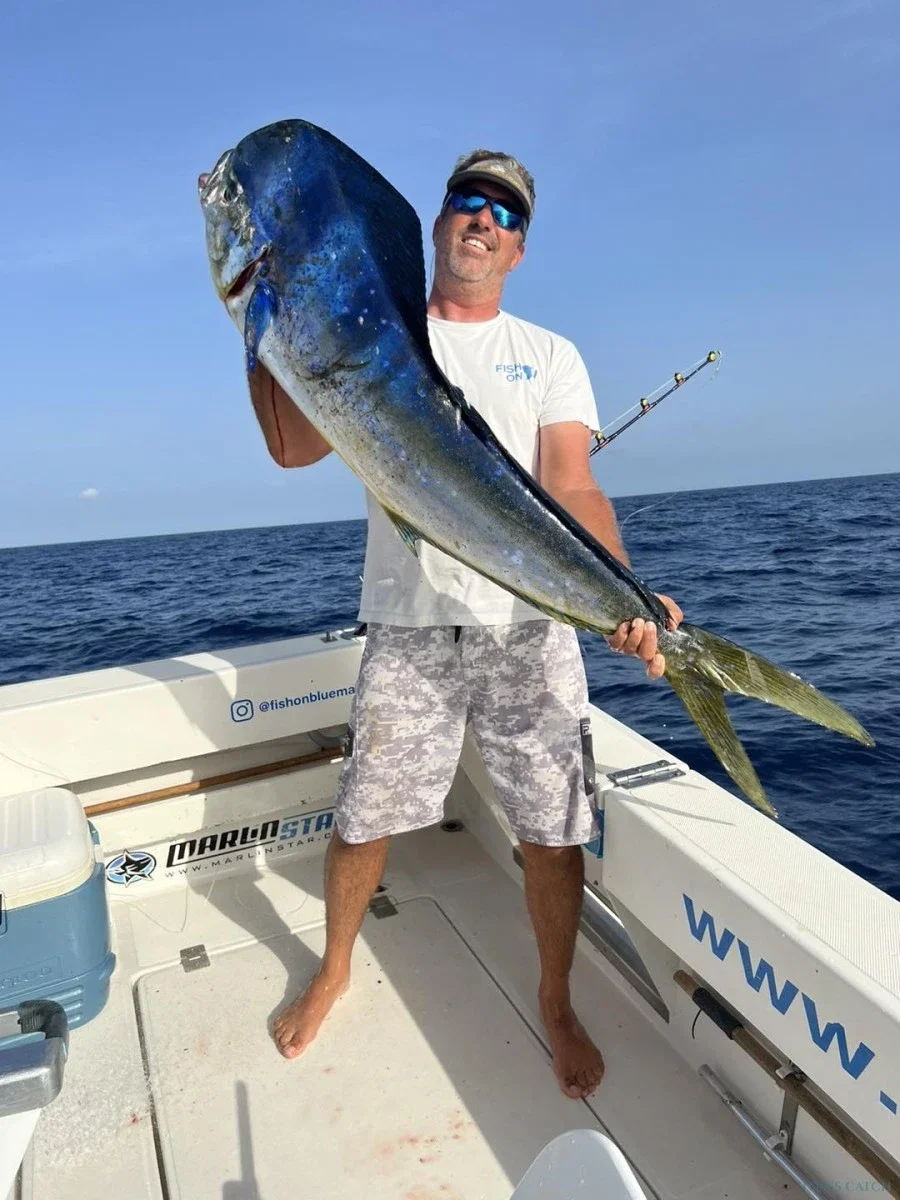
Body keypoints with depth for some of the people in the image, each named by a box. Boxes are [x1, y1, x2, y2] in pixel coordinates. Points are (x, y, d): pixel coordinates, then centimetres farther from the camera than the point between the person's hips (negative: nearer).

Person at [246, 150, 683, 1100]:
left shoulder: (550, 356, 12)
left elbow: (571, 489, -2)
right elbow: (295, 446, 1)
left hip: (531, 627, 1)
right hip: (409, 626, 0)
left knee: (553, 834, 4)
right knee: (362, 819, 8)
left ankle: (556, 1004, 32)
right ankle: (333, 971, 38)